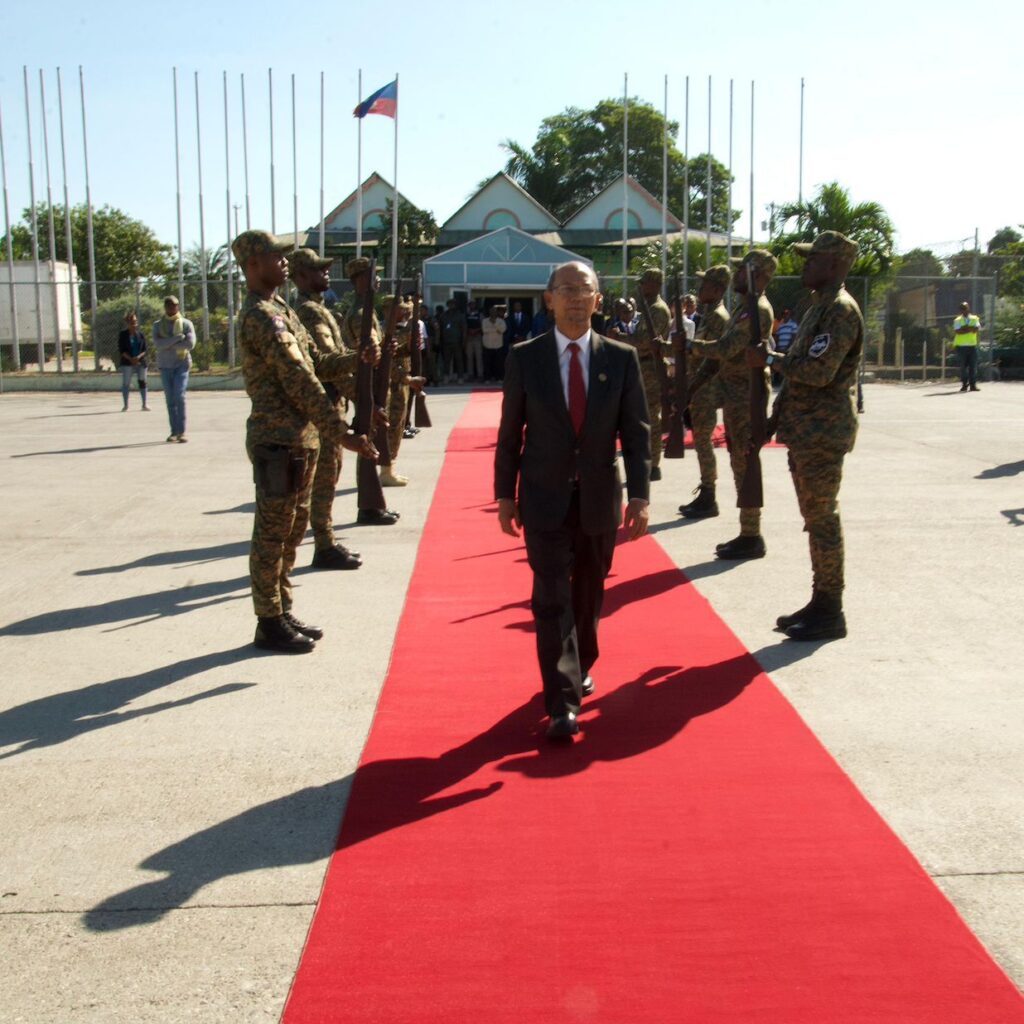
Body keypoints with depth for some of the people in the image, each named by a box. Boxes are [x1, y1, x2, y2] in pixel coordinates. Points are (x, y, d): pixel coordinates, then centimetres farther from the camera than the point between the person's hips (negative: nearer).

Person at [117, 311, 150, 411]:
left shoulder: (141, 334, 6)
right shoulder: (123, 335, 1)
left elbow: (145, 349, 4)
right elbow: (121, 350, -4)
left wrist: (139, 357, -15)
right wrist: (130, 359, -15)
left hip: (141, 362, 2)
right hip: (127, 362, -2)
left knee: (142, 382, 2)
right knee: (126, 383, -2)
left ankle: (144, 404, 8)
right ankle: (125, 405, 5)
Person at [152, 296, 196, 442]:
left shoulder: (186, 324, 3)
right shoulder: (158, 325, 8)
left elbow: (190, 344, -11)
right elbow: (157, 343, -9)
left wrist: (168, 344, -11)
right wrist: (178, 337, -14)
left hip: (182, 364, -3)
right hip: (165, 365, 3)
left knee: (179, 396, -14)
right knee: (170, 399, 4)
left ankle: (181, 431, -12)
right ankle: (174, 431, 9)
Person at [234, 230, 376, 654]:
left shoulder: (281, 310, 17)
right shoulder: (261, 315, -15)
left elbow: (316, 363, 17)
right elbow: (299, 383, -22)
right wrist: (342, 434, -24)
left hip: (299, 440, 10)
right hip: (278, 442, -10)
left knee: (291, 531, 16)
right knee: (272, 535, -1)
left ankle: (283, 613, 27)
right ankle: (269, 624, 9)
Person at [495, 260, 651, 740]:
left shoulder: (621, 357, -1)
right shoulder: (524, 357, -3)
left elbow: (636, 431, -1)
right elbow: (510, 432, 2)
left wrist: (639, 497, -8)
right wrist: (505, 494, 1)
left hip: (600, 499, 2)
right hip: (545, 500, -2)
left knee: (589, 594, 15)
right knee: (552, 598, -7)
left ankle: (580, 668, 39)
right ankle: (562, 704, -4)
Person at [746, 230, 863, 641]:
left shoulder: (840, 309, -16)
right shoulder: (821, 306, 17)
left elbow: (818, 371, -25)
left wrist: (769, 359, -14)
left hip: (822, 433, -11)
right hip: (806, 432, 11)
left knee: (822, 519, -5)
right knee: (816, 519, 14)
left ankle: (829, 613, 3)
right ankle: (820, 603, 23)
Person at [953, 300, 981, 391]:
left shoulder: (974, 319, 11)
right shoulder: (957, 320, 4)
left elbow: (977, 329, -6)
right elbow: (957, 331, -13)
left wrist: (965, 329, -15)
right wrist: (970, 329, -13)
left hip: (972, 345, 2)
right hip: (961, 346, -2)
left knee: (973, 366, -3)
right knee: (963, 366, 0)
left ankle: (973, 385, 0)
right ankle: (964, 385, 6)